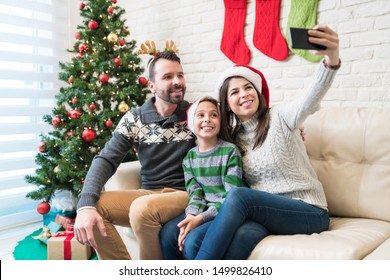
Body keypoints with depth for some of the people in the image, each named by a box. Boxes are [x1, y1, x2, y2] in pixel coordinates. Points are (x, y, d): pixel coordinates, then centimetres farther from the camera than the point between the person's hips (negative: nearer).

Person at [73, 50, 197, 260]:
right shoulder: (134, 119, 1)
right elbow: (106, 160, -6)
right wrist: (86, 204, -23)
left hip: (184, 195, -3)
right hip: (148, 193, 3)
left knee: (142, 208, -33)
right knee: (94, 207, -18)